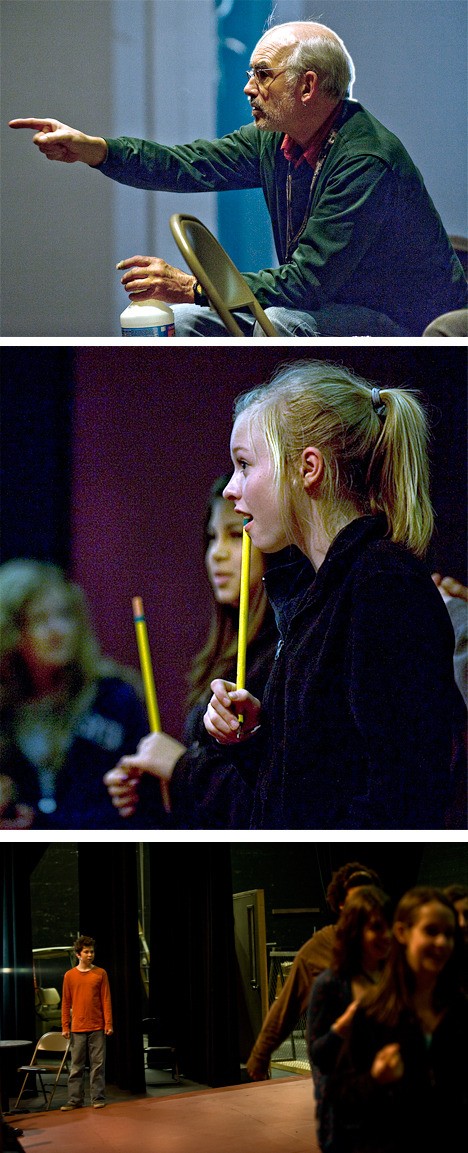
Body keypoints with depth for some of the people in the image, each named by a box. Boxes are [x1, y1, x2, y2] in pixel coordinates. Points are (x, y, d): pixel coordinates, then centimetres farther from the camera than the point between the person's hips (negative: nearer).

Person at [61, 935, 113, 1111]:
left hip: (97, 1028, -1)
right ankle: (75, 1100, 6)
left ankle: (98, 1098, 7)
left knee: (98, 1064, 1)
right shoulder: (70, 976, 5)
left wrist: (109, 1024, -4)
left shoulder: (100, 974, 4)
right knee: (76, 1066, 3)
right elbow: (66, 1003, 6)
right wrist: (65, 1026, 1)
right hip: (77, 1029, 1)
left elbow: (106, 1000, 2)